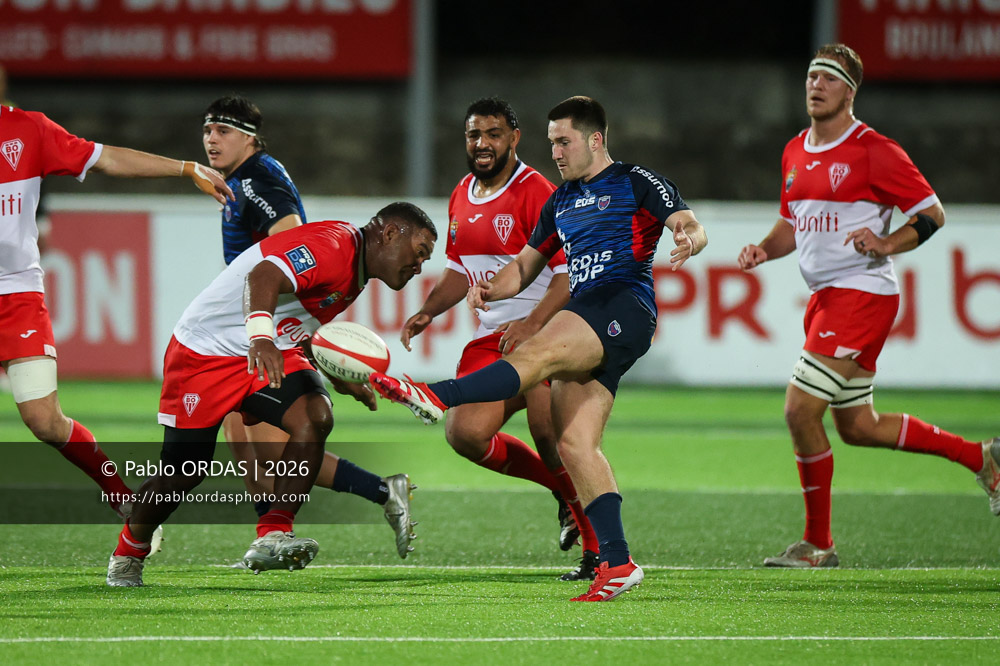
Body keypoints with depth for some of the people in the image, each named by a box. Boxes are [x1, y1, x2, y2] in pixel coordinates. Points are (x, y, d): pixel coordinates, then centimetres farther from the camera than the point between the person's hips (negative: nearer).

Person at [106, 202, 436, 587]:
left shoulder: (355, 275, 11)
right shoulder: (332, 245, -23)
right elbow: (263, 277, -39)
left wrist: (344, 379, 23)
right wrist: (261, 338, -56)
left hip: (271, 351, 8)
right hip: (205, 349, -8)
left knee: (314, 418, -21)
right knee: (182, 473, 0)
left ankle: (271, 538, -24)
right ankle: (129, 551, 27)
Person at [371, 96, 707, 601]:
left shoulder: (637, 182, 5)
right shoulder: (561, 202, 27)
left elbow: (690, 224, -4)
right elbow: (527, 264, 30)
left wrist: (688, 241, -29)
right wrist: (492, 289, 9)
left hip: (625, 305, -8)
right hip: (585, 316, 8)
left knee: (538, 354, -30)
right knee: (574, 444, -5)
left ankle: (436, 397, -48)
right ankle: (617, 562, -7)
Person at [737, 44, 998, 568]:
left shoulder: (873, 151, -11)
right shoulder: (795, 152, 12)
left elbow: (932, 212, -8)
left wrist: (885, 244, -23)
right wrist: (764, 249, 4)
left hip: (862, 293, -9)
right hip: (825, 298, 9)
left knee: (800, 410, -14)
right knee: (858, 427, 14)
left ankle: (817, 544, -1)